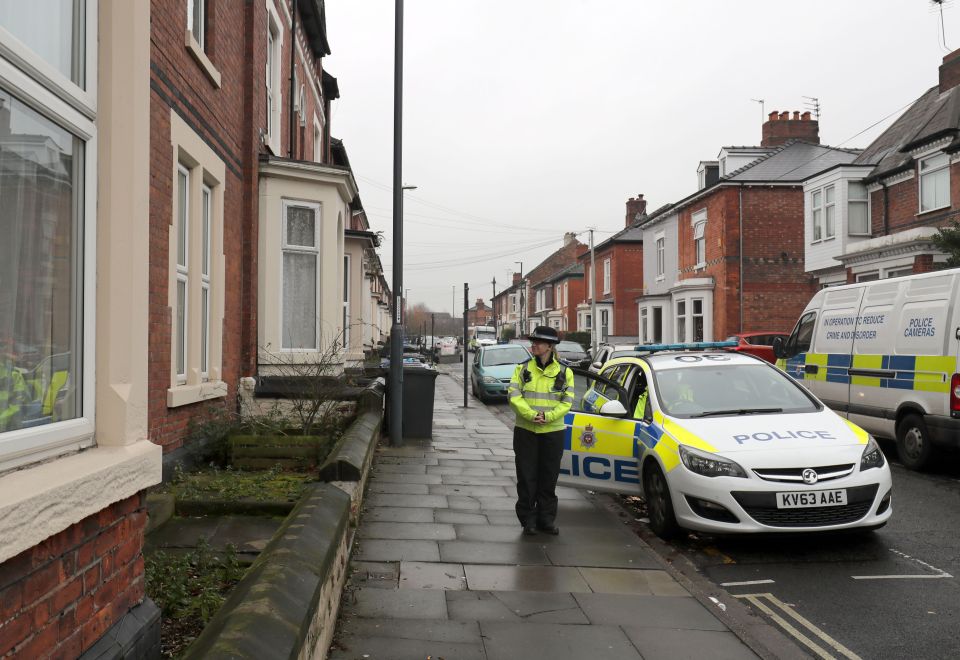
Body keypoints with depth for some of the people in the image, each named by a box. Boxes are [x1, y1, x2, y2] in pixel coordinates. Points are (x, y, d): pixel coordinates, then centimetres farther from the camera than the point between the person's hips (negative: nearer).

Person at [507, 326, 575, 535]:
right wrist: (531, 415, -20)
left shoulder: (564, 372, 3)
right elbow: (513, 395, -7)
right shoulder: (523, 368, 3)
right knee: (527, 477, 3)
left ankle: (547, 519, 21)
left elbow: (567, 402, -2)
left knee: (549, 478, 8)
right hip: (525, 431, 0)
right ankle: (528, 520, 14)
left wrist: (548, 416, -19)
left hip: (553, 432, 0)